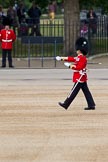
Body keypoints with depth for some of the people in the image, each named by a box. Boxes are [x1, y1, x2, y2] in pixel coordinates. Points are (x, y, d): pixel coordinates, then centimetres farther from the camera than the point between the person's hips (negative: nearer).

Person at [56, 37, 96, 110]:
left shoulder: (82, 58, -16)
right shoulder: (79, 57, 15)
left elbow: (79, 67, -25)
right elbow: (71, 59, 20)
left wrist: (70, 66, -18)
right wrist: (62, 58, 20)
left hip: (79, 78, -10)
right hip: (83, 78, 10)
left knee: (74, 92, -3)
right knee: (86, 91, 7)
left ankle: (66, 104, 2)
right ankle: (91, 105, 4)